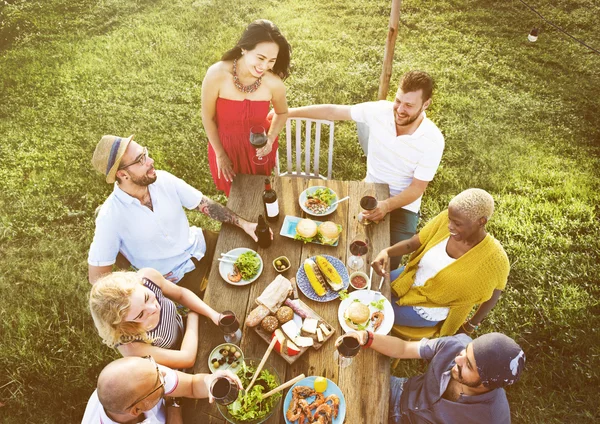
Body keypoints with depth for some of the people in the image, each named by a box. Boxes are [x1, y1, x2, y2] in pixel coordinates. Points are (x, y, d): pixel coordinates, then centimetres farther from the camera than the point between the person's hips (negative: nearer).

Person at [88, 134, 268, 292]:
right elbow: (96, 276, -17)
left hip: (200, 244, 5)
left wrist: (243, 223, -12)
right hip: (175, 277, -4)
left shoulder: (163, 179, -12)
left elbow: (205, 205, -3)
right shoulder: (111, 217, -24)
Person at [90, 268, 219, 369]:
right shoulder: (130, 347, -40)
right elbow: (187, 359, -28)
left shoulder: (148, 276, -31)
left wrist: (212, 314, -20)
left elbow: (180, 294, -9)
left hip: (183, 329, 3)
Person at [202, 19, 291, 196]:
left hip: (259, 147, 1)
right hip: (225, 145, 0)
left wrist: (270, 140, -18)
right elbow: (208, 117, -14)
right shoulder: (217, 75, -31)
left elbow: (282, 113, -2)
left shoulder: (274, 83, -26)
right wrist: (220, 154, -6)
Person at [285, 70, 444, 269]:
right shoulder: (380, 111, -16)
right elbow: (333, 112, -6)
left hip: (402, 203, -2)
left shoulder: (433, 141, -21)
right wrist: (289, 112, -4)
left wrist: (387, 206, -35)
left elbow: (417, 188, -16)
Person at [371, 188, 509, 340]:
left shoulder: (495, 258, -30)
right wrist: (386, 252, -30)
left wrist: (472, 324, 4)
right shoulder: (446, 220, -20)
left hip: (427, 310, -4)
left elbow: (493, 295, -11)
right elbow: (411, 244, -10)